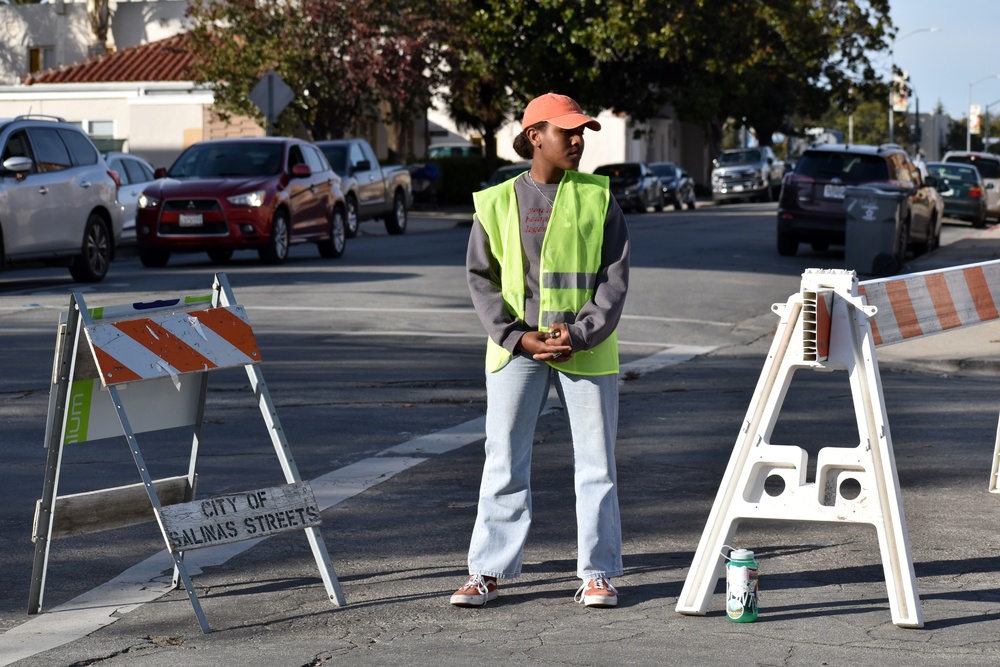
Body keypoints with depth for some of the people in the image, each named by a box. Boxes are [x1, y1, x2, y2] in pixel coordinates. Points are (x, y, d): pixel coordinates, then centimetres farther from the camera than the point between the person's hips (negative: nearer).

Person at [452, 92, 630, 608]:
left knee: (596, 463, 4)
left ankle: (597, 573, 12)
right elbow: (481, 279, 2)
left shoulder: (598, 199, 4)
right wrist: (520, 337, -10)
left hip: (588, 350, 0)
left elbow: (615, 278, 0)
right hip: (515, 350, 0)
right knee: (504, 462, 3)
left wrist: (580, 334, -13)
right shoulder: (497, 203, 3)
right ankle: (488, 570, 10)